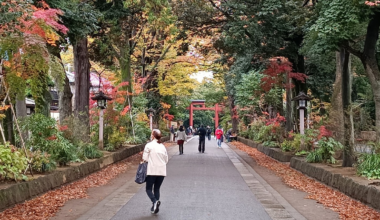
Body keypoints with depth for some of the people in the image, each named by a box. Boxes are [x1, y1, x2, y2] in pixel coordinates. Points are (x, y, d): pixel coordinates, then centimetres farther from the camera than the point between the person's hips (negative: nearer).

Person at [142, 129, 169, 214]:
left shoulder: (149, 145, -7)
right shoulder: (163, 146, 8)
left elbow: (145, 158, -7)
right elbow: (166, 159, 11)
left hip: (152, 171, -4)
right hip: (162, 171, 5)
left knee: (148, 188, 5)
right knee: (157, 188, 15)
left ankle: (155, 201, -19)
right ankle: (155, 207, 14)